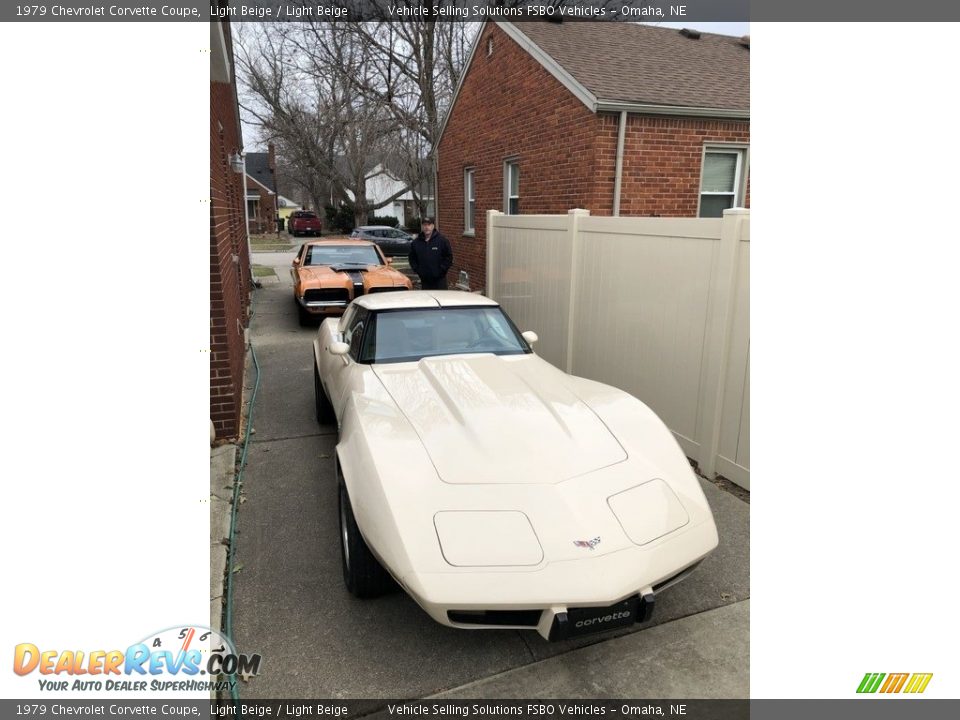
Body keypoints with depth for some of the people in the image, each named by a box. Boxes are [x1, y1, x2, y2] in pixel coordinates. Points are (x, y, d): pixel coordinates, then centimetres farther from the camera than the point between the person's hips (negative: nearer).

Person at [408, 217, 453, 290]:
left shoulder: (442, 240, -3)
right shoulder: (416, 242, 7)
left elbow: (449, 257, -2)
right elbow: (412, 258, 17)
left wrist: (442, 269, -8)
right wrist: (416, 269, 5)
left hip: (439, 279, -3)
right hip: (424, 279, 3)